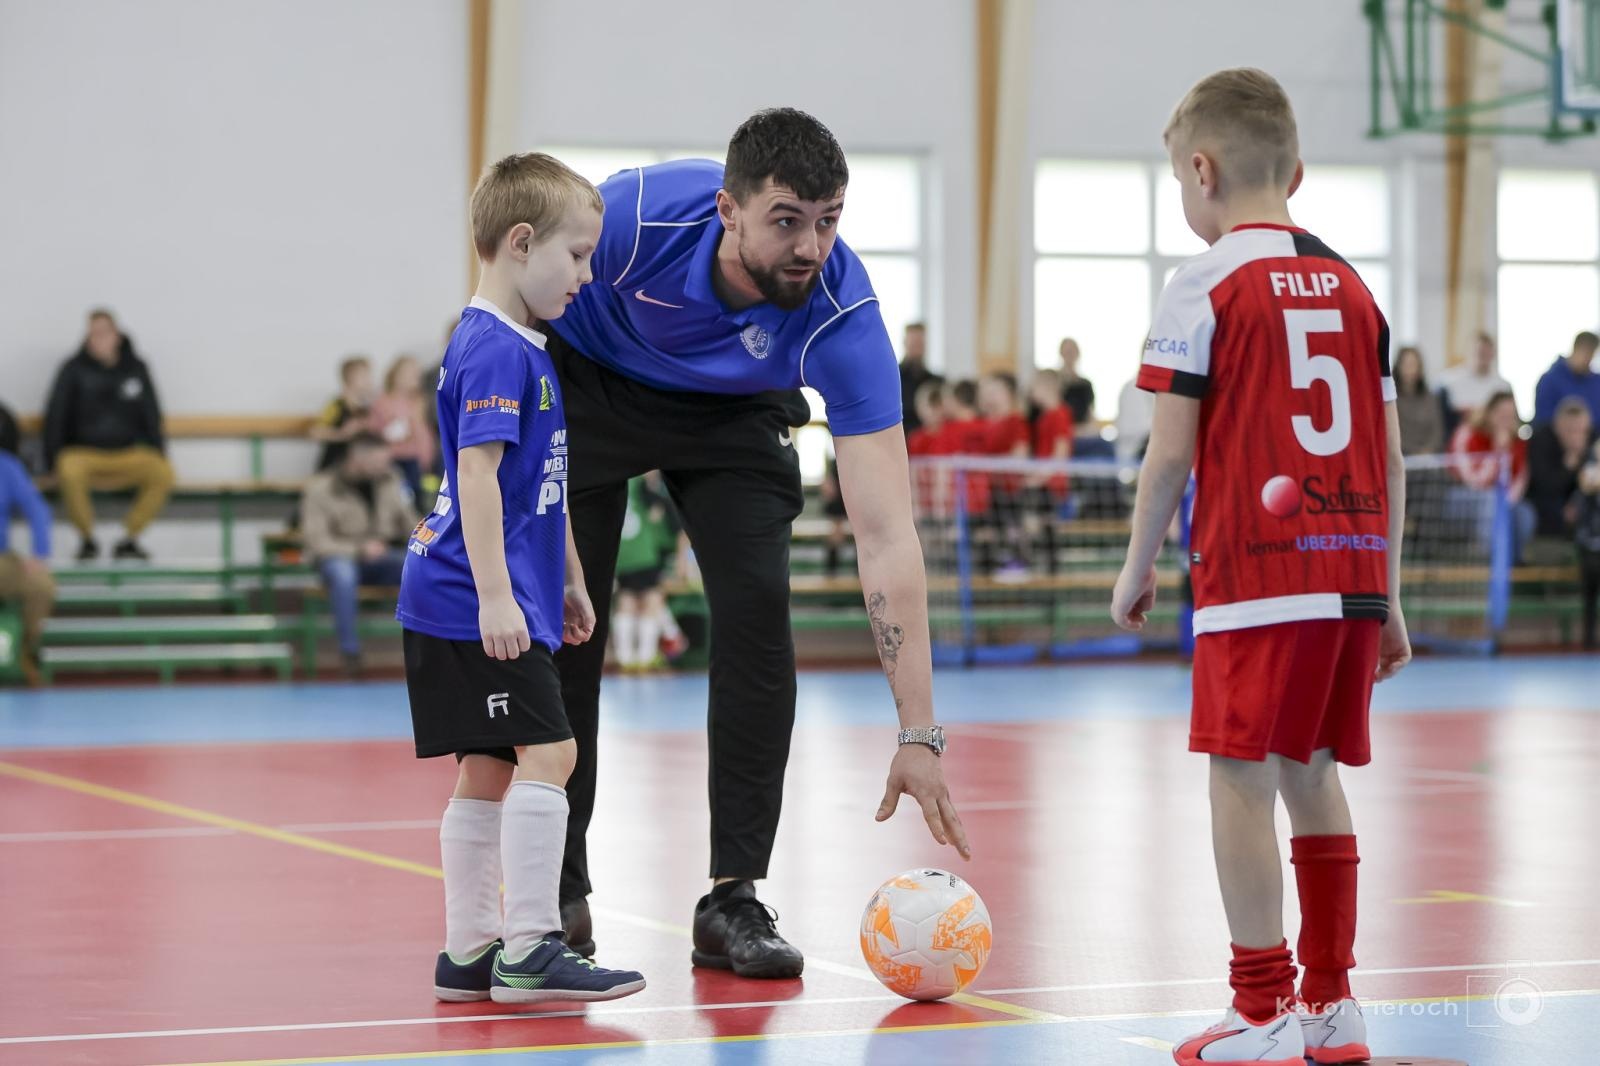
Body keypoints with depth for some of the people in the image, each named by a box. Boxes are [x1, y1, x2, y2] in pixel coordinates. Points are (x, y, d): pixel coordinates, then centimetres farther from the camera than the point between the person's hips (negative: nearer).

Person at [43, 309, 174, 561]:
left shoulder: (135, 368, 9)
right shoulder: (74, 370, 2)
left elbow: (151, 416, 14)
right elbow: (56, 417, 1)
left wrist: (157, 453, 2)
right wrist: (54, 459, -8)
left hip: (127, 456, 2)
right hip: (84, 454, -2)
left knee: (163, 473, -29)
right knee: (70, 473, -39)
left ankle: (129, 540, -10)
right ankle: (86, 539, -13)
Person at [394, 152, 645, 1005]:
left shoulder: (522, 348, 18)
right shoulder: (496, 352, -14)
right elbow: (476, 472, -22)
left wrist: (567, 580, 31)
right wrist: (495, 595, -26)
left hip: (498, 601, 11)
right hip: (476, 603, -11)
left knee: (487, 769, 12)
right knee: (546, 752, -14)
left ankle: (468, 953, 17)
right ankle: (529, 951, -14)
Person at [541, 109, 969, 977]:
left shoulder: (843, 317, -36)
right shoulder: (634, 214, -38)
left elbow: (885, 534, -38)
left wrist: (919, 733, -42)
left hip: (730, 411, 0)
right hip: (586, 378, 0)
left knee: (756, 608, -17)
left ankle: (732, 899, -9)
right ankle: (557, 890, 11)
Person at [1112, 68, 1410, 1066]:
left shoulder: (1206, 286, -4)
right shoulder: (1352, 286, 13)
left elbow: (1172, 452, -7)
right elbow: (1390, 454, 13)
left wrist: (1139, 569, 6)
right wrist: (1388, 599, 18)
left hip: (1255, 573, -6)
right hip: (1353, 571, 6)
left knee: (1243, 777, -2)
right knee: (1312, 775, 15)